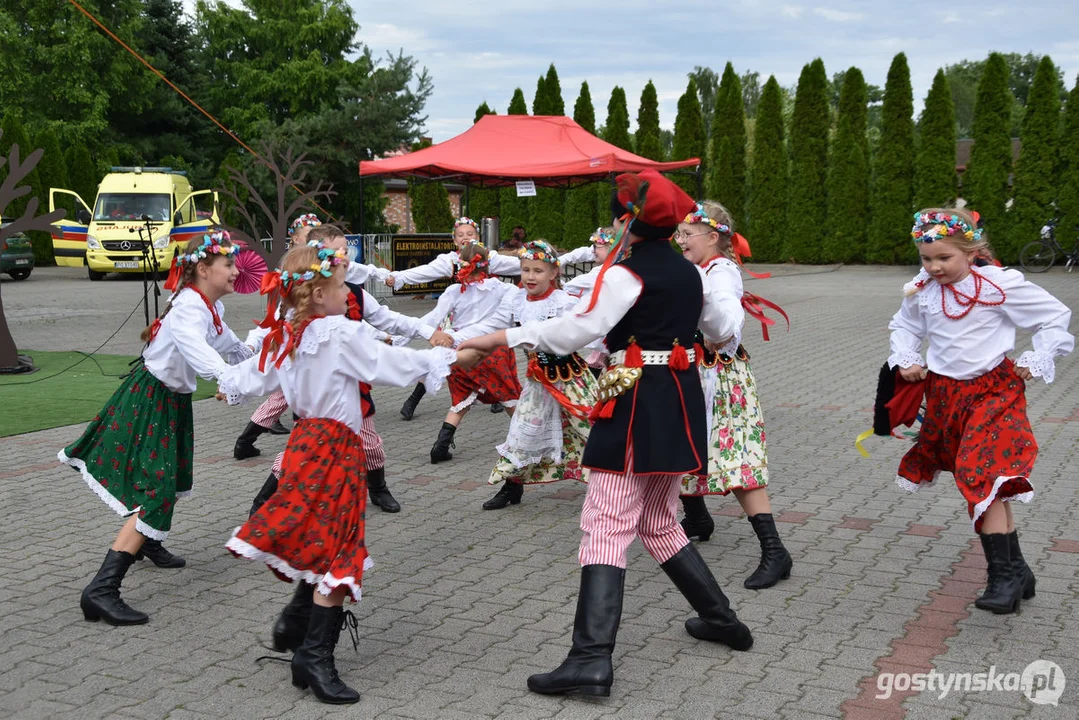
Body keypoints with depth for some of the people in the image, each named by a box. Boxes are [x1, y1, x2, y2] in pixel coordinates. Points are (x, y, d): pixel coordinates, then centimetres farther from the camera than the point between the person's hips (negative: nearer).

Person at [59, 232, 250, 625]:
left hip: (171, 400, 10)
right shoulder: (190, 306, -25)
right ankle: (101, 590, -21)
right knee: (154, 492, -17)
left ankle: (149, 543, 54)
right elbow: (193, 344, -48)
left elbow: (222, 338, 28)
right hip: (149, 401, -10)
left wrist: (246, 353, 44)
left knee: (171, 476, 27)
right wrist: (225, 376, -64)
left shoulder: (211, 306, 6)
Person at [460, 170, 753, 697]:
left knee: (606, 526, -11)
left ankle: (591, 658, -19)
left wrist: (504, 337, -22)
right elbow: (725, 329, 22)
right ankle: (720, 617, 30)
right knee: (658, 523, 23)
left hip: (636, 408, -8)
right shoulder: (689, 273, 13)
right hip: (682, 402, 8)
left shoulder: (627, 273, -11)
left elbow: (580, 327, -23)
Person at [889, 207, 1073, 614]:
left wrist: (1038, 360, -8)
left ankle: (1004, 576, -15)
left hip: (994, 391, -5)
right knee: (984, 482, 11)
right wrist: (904, 361, 5)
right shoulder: (921, 293, 1)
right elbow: (904, 327, 21)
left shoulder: (1000, 285, -11)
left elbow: (1055, 316, -2)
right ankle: (1016, 570, 24)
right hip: (946, 394, 5)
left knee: (983, 477, -20)